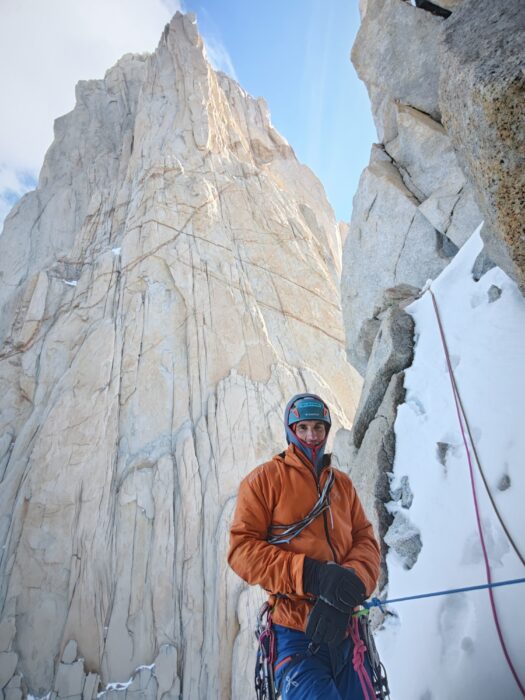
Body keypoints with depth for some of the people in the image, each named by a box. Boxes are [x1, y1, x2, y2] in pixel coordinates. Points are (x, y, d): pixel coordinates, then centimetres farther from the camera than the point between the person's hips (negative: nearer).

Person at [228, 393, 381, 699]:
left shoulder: (343, 483, 12)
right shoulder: (265, 478, -3)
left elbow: (366, 540, 5)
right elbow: (242, 548, -10)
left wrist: (351, 584, -17)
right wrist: (312, 575, -21)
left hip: (346, 631, 5)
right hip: (298, 635, -4)